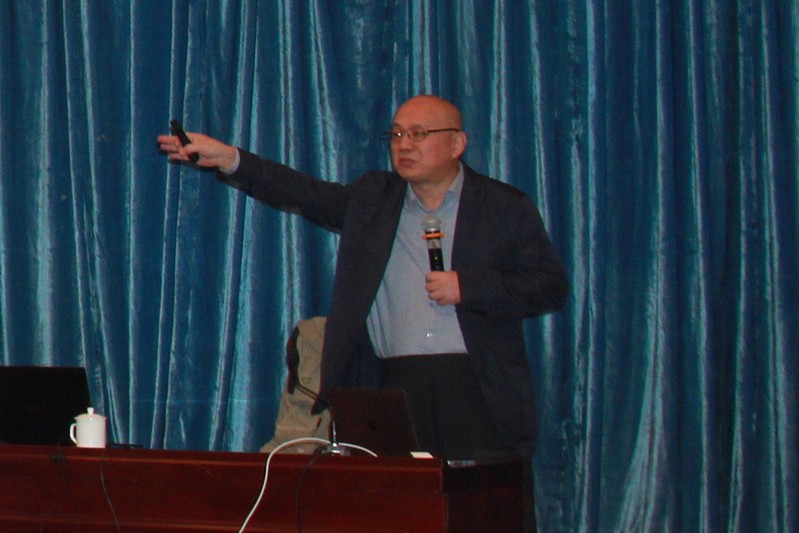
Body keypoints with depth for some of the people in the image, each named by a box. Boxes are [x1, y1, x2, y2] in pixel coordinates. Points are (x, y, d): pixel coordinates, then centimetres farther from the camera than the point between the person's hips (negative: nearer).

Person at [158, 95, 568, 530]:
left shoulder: (506, 208, 6)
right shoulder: (373, 199, 16)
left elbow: (552, 287, 2)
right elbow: (304, 193, 6)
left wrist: (467, 286, -8)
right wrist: (229, 160, -7)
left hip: (479, 393, -2)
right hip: (396, 391, 2)